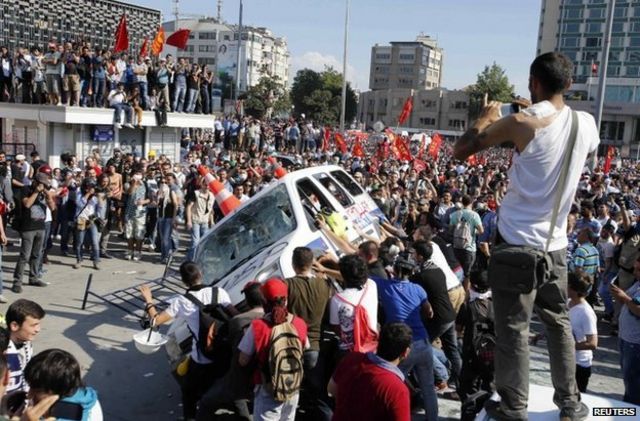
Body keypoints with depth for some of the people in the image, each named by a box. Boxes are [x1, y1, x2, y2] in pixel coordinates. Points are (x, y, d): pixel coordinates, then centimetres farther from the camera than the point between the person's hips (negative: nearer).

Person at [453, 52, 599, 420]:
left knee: (513, 328, 4)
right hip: (556, 242, 5)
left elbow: (460, 151, -10)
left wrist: (486, 119, 7)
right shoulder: (587, 124, 1)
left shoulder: (522, 122, -16)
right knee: (559, 321, 19)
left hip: (517, 241, -5)